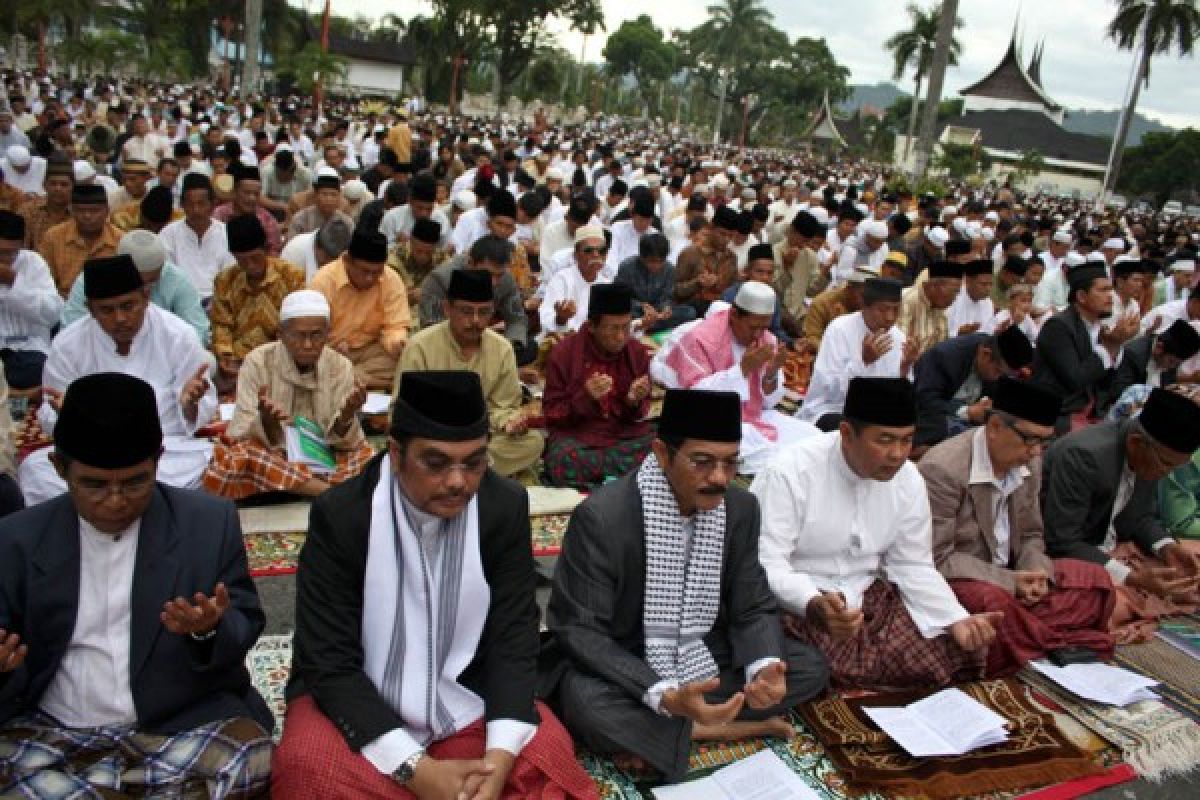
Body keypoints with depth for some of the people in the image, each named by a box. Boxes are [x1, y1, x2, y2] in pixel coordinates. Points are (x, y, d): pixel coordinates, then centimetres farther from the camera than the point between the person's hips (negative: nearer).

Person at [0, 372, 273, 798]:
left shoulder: (211, 521, -1)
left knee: (251, 763, -29)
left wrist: (211, 630, -21)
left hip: (184, 721, 1)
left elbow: (246, 625, 3)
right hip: (50, 732, 0)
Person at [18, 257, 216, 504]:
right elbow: (50, 419, 6)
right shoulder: (67, 344, -2)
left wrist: (190, 404, -26)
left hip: (169, 449, 0)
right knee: (33, 469, -26)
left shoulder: (179, 335, -5)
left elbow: (204, 409, -2)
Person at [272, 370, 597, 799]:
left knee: (549, 752, -21)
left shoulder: (506, 507, -10)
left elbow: (514, 640, -8)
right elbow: (330, 662, -16)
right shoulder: (339, 515, -17)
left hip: (465, 706, 2)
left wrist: (499, 757, -24)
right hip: (353, 701, -1)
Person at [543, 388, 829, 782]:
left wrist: (763, 667, -25)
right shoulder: (600, 516, -25)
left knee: (810, 667, -9)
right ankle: (718, 729, -13)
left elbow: (753, 608, -1)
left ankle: (673, 725, -13)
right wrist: (664, 696, -35)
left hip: (700, 659, 5)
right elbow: (579, 630, -22)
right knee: (587, 706, -36)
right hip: (618, 667, -4)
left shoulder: (741, 508, -8)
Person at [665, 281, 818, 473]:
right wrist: (743, 368, -26)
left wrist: (771, 374, -16)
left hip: (755, 418, 6)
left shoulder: (767, 340, 3)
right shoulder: (701, 338, -15)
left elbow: (769, 402, 6)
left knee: (809, 435, -8)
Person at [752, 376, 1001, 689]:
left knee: (961, 654, -10)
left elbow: (913, 566, 6)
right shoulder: (790, 472, -20)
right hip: (795, 604, -6)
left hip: (869, 596, 6)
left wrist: (957, 620, -11)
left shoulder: (909, 480, -2)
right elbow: (766, 562, -23)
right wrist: (813, 604, -42)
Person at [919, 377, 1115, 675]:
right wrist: (1008, 581, -24)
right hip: (955, 580, -8)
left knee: (1095, 579, -3)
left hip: (1009, 575, 8)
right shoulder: (942, 469, -24)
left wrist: (1036, 574, -12)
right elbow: (937, 559, -22)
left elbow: (1030, 535, 10)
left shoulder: (1028, 463, 1)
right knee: (992, 602, -37)